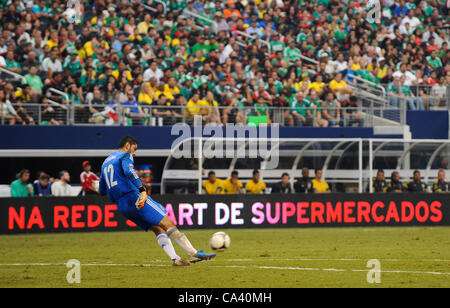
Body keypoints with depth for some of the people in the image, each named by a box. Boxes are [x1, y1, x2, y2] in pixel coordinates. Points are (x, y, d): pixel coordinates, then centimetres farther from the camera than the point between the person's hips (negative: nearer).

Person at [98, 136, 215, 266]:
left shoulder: (105, 163, 24)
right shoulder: (125, 156, 0)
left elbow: (102, 191, 27)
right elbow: (129, 171, -23)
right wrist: (141, 188, -30)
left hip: (121, 206, 8)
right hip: (134, 197, -8)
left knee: (158, 229, 9)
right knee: (168, 224, -9)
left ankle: (175, 258, -7)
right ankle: (194, 253, -14)